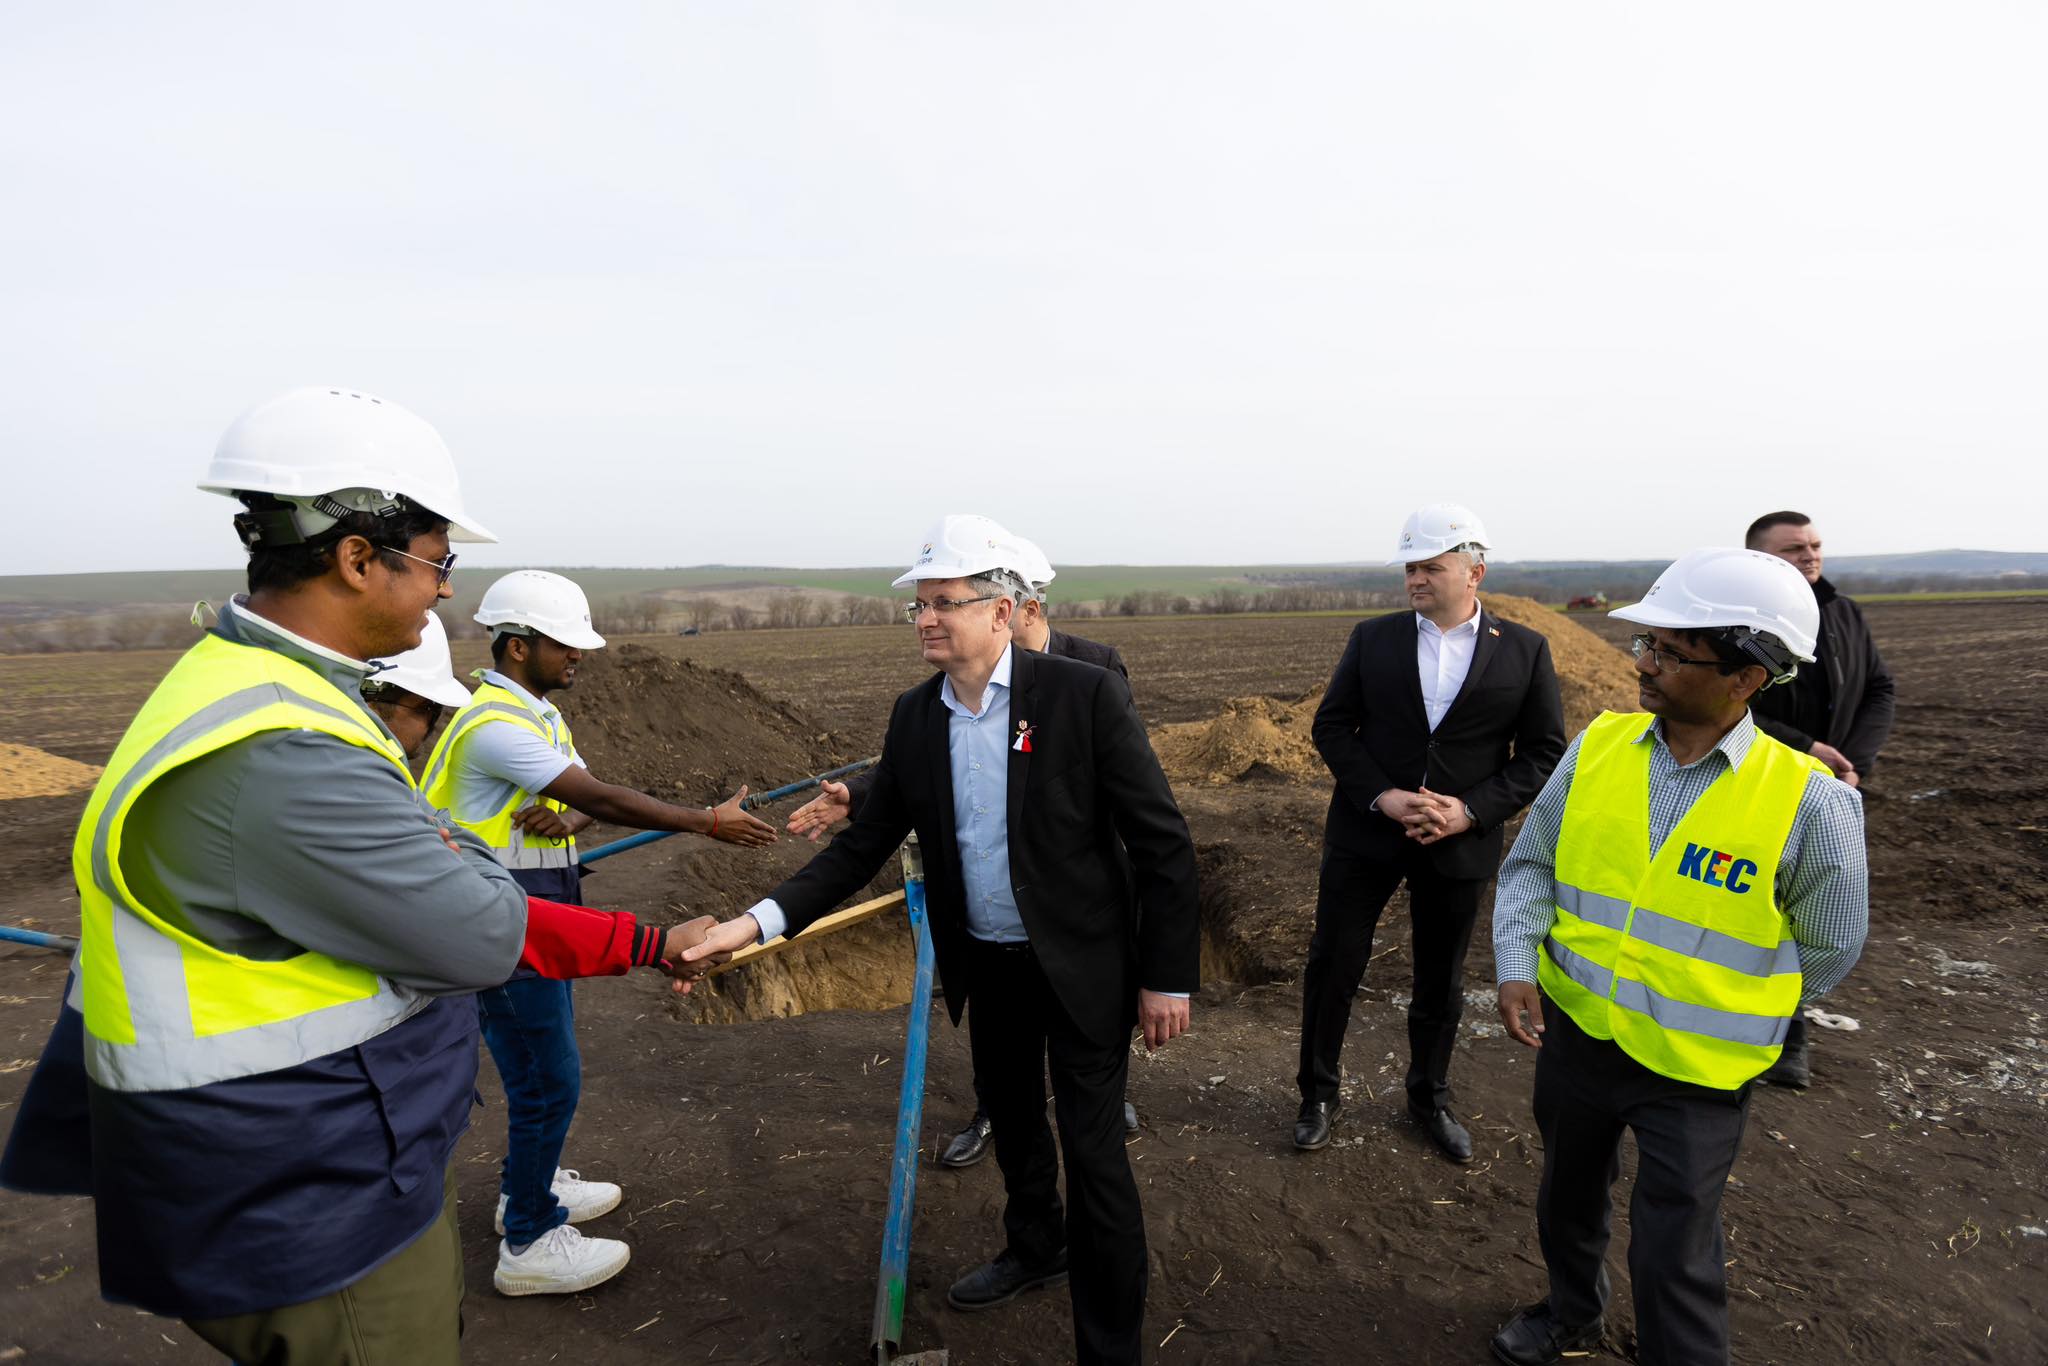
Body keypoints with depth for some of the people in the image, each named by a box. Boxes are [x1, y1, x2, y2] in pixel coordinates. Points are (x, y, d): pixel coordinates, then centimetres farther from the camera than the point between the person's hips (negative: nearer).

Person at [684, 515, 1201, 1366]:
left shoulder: (1084, 695, -19)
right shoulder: (914, 715, -4)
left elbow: (1163, 843, -16)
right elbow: (865, 845, -2)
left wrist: (1167, 978, -14)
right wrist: (760, 921, -14)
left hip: (1082, 967, -5)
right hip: (986, 967, 6)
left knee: (1092, 1152, 2)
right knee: (1012, 1121, 25)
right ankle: (1034, 1248, 53)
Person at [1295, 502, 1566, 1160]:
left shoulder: (1524, 650, -2)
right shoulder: (1373, 637, -1)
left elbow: (1543, 754, -2)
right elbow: (1331, 725, -2)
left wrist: (1471, 810, -15)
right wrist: (1381, 795, -16)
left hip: (1459, 842, 0)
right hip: (1364, 831, 0)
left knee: (1441, 982, 16)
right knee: (1333, 965, 6)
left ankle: (1429, 1098, 38)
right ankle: (1318, 1093, 26)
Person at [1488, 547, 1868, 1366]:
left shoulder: (1807, 801, -18)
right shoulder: (1598, 746, -8)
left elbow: (1828, 949, -3)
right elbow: (1531, 862, 0)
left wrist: (1721, 1016, 4)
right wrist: (1517, 964, -13)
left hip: (1695, 1070, -4)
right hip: (1572, 1031, 4)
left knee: (1673, 1260, 7)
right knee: (1568, 1195, 25)